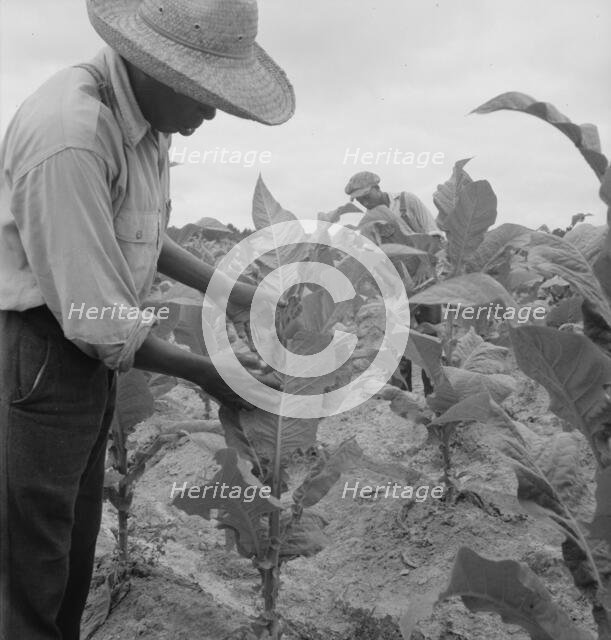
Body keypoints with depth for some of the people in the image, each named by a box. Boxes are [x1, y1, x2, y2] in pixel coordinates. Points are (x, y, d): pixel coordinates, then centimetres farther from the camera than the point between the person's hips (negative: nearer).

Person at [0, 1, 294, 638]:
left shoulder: (145, 115, 0)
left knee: (75, 544, 22)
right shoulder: (69, 137, -28)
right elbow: (100, 321, -25)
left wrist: (229, 290, 7)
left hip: (86, 352, 9)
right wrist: (205, 373, -13)